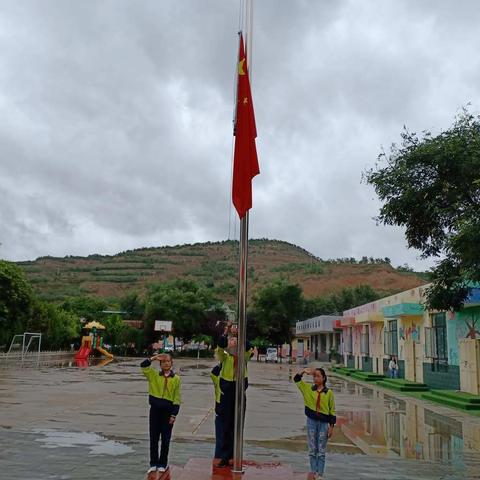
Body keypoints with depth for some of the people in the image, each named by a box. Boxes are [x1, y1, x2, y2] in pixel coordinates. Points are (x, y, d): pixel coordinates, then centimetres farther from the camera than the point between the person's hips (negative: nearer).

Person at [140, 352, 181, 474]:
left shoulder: (176, 378, -4)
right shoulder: (154, 375, 2)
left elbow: (177, 398, -4)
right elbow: (143, 366, -10)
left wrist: (173, 414, -8)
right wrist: (154, 357, -16)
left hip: (168, 410, -1)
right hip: (155, 409, 2)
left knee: (165, 438, 8)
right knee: (153, 437, 8)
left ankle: (163, 463, 21)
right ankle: (153, 463, 20)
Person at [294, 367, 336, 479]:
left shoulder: (329, 393, -5)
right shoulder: (308, 388, 1)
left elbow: (332, 411, -2)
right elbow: (296, 379, -1)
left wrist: (331, 426, -4)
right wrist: (304, 371, -17)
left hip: (323, 423, -2)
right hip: (311, 421, 2)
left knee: (321, 451, 5)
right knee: (312, 449, 10)